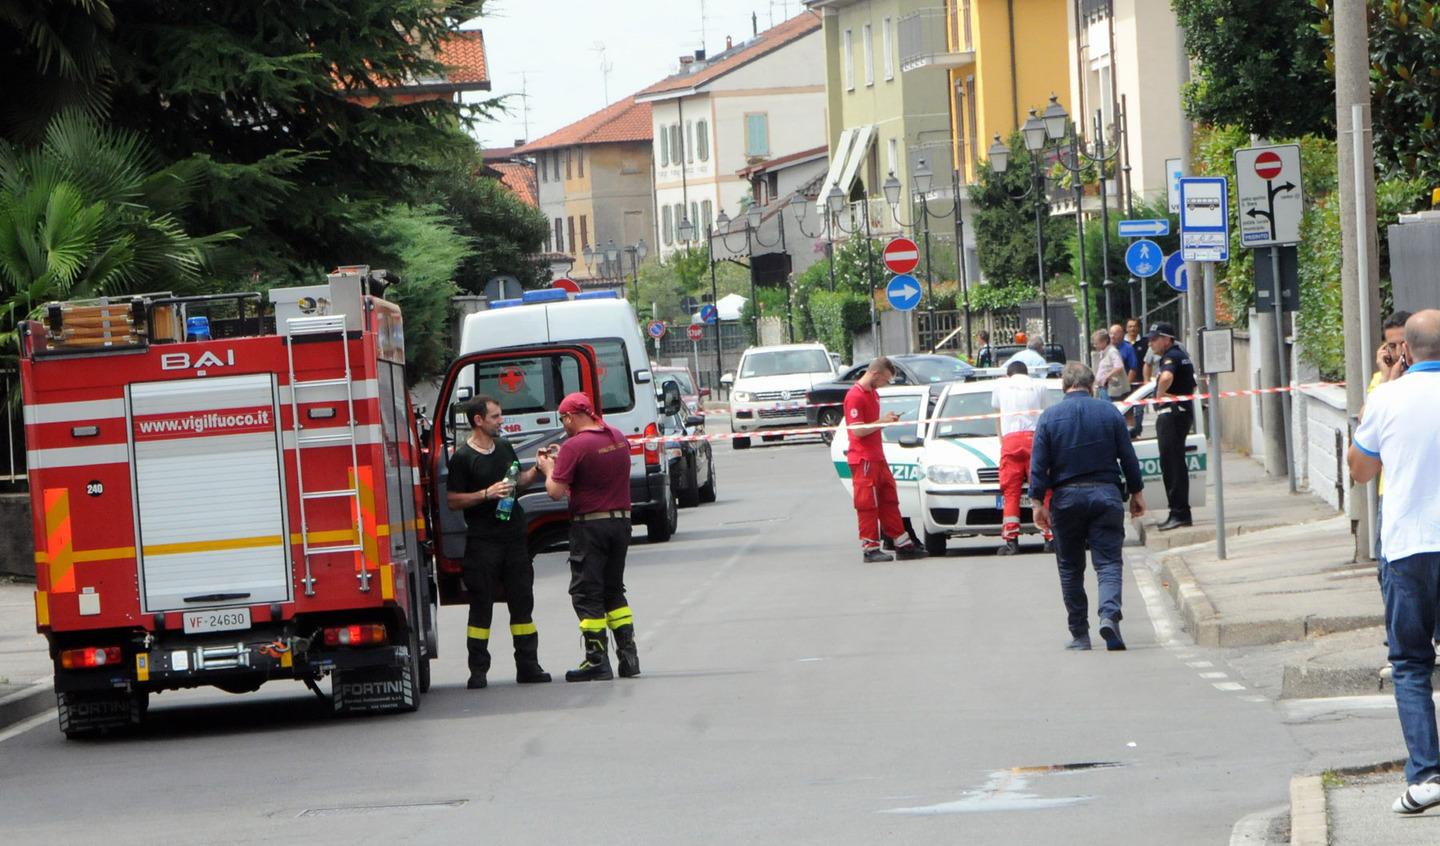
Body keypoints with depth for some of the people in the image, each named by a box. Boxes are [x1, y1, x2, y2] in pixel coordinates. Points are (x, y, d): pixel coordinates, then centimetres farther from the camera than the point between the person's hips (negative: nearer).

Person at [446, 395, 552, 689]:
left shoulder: (504, 447, 12)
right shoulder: (463, 457, -8)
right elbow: (452, 500, -10)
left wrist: (537, 471, 6)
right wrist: (487, 494, -19)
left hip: (513, 535, 6)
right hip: (482, 541, -6)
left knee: (522, 600, 7)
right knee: (481, 604, -4)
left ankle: (528, 665, 12)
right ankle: (478, 670, 0)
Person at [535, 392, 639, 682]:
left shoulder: (574, 446, -15)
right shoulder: (618, 437, 8)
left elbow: (556, 492, -17)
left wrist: (549, 469, 2)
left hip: (590, 524, -7)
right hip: (621, 520, 7)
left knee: (586, 593, 0)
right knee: (614, 590, 18)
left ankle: (597, 661, -4)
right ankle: (628, 655, 13)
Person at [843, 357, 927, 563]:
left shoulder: (873, 393, 16)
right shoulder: (855, 396, -15)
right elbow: (857, 430, -19)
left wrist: (887, 420, 8)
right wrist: (882, 422, -14)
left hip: (878, 458, 10)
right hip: (863, 460, -10)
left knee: (889, 502, 10)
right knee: (867, 505, -6)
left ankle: (903, 545, 13)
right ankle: (870, 548, -2)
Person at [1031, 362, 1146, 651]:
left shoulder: (1049, 417, -1)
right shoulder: (1109, 412, 1)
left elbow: (1038, 465, -3)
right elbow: (1128, 457, 4)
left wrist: (1038, 502, 1)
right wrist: (1136, 492, 14)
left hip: (1066, 497, 0)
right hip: (1105, 494, 0)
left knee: (1070, 568, 10)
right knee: (1108, 562, -2)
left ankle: (1079, 634, 11)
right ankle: (1109, 614, -27)